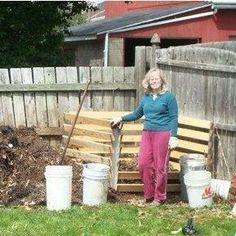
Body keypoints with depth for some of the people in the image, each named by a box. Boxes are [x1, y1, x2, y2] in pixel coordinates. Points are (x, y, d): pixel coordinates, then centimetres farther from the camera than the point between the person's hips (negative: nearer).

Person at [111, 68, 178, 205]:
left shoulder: (169, 96, -3)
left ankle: (159, 197, 13)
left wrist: (173, 137, -12)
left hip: (163, 134, -6)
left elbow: (174, 118, -5)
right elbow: (137, 114, 24)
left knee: (160, 166, -1)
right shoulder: (146, 97, 13)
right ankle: (149, 194, 17)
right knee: (143, 164, 2)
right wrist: (121, 119, 17)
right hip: (147, 133, 6)